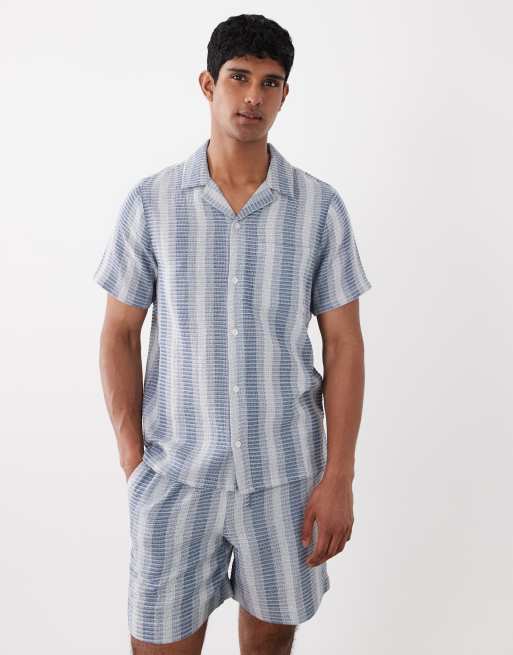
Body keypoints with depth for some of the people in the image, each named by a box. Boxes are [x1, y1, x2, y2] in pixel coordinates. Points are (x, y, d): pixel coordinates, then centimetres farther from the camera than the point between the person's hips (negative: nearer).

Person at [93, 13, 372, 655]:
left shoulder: (320, 206, -3)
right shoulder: (150, 201, -3)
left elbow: (343, 344, -1)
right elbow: (120, 334, 2)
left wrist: (339, 477, -4)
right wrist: (133, 459, -4)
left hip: (285, 470, 1)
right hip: (175, 471, 0)